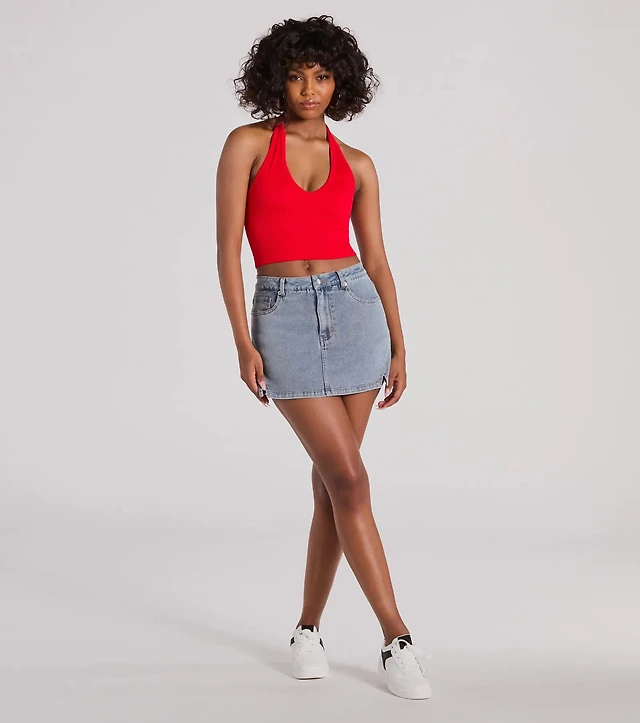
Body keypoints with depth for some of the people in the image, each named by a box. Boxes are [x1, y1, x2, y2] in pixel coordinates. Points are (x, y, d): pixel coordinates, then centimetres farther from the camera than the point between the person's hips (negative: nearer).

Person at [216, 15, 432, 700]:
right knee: (349, 479, -9)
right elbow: (228, 248, -4)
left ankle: (309, 627, 20)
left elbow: (376, 259, 13)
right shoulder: (248, 144, 0)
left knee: (332, 480, 5)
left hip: (354, 309, 3)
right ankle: (397, 638, -2)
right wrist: (243, 342, -11)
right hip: (283, 316, -3)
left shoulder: (356, 166, 10)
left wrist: (398, 346, 8)